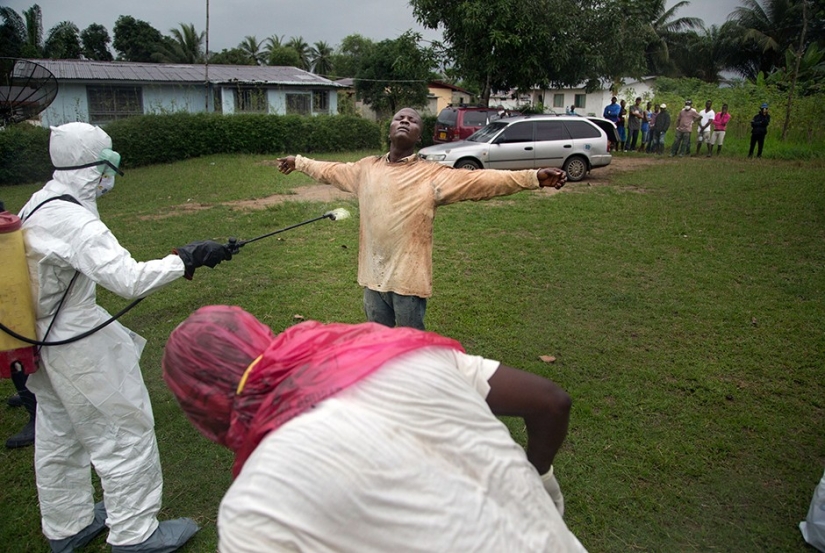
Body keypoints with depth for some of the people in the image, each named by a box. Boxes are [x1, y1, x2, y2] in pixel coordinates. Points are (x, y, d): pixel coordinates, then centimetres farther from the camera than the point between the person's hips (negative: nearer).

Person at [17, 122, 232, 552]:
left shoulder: (36, 206, 4)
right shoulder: (74, 221, -26)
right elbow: (129, 280, -35)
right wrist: (184, 260, -28)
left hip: (45, 339, 10)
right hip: (81, 347, -10)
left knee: (59, 436, 22)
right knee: (125, 431, 5)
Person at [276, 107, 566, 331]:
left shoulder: (433, 175, -10)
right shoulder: (366, 168, 5)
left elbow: (482, 180, -19)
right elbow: (331, 171, 23)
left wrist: (534, 177, -28)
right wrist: (299, 162, 34)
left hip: (409, 277, -4)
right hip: (373, 275, 5)